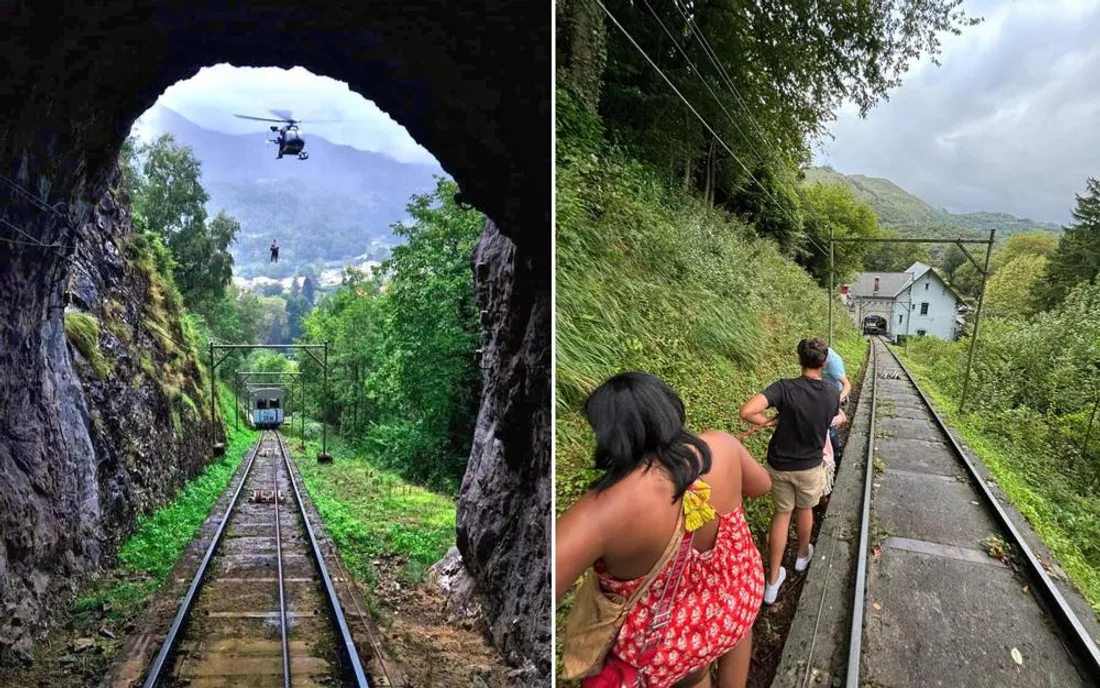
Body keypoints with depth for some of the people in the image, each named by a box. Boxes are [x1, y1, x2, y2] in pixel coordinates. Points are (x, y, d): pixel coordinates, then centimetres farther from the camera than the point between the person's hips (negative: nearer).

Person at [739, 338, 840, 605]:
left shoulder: (784, 387, -22)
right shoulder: (832, 392, -12)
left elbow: (747, 411, -34)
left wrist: (767, 421, -16)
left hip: (780, 464, -1)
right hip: (810, 465, 1)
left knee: (782, 513, 15)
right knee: (805, 509, 27)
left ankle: (773, 581, 18)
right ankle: (803, 555, 52)